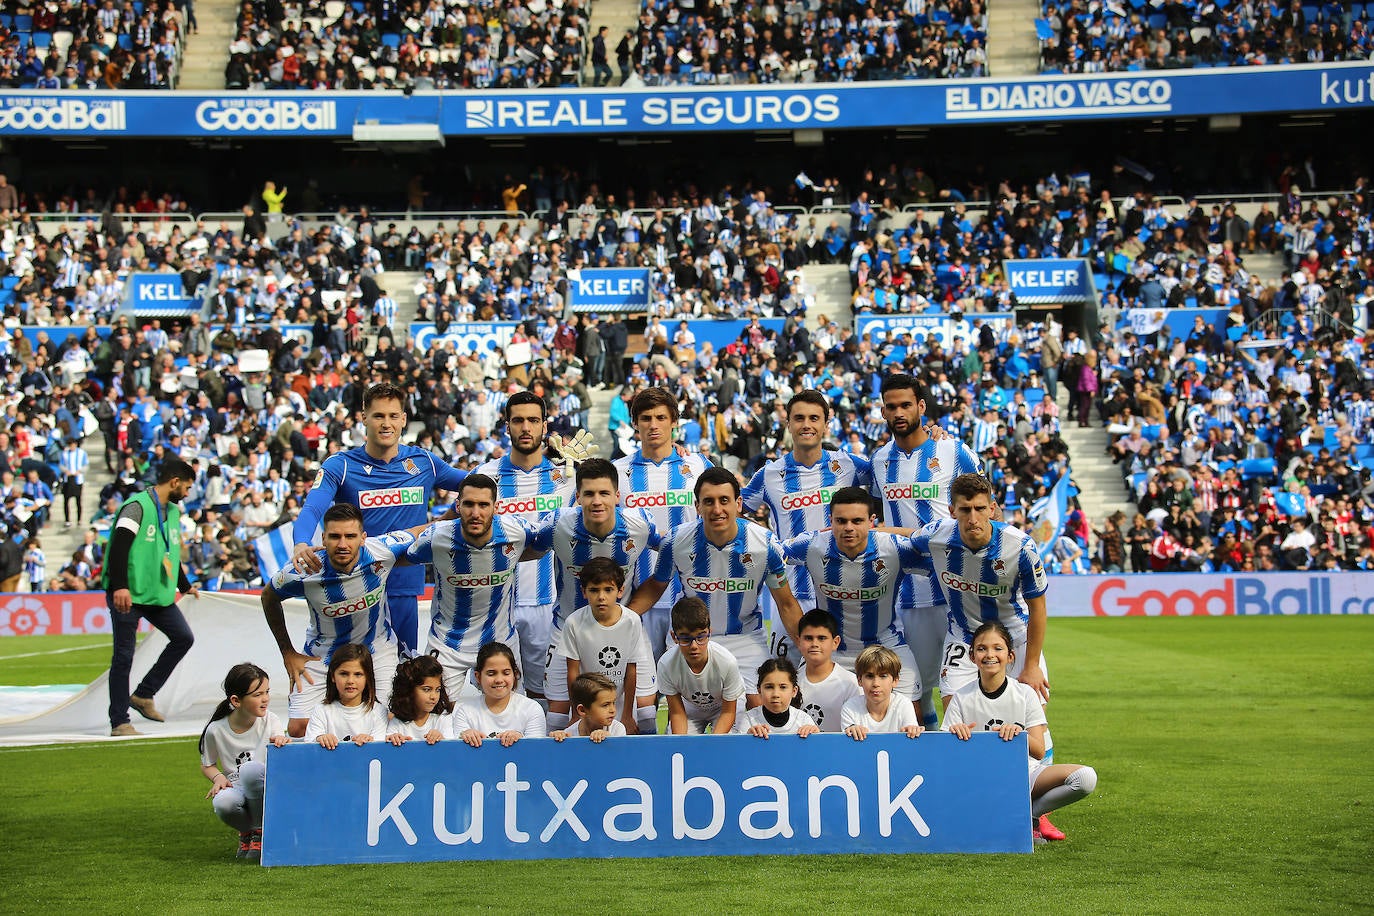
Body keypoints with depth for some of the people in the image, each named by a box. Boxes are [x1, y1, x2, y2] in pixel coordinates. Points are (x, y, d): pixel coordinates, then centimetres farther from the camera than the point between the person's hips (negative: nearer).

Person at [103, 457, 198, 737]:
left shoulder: (173, 511, 16)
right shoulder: (138, 505, -11)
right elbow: (118, 545, -21)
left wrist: (185, 586, 37)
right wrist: (119, 586, -30)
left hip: (158, 594, 8)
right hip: (127, 595, -8)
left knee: (183, 637, 1)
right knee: (123, 656, -4)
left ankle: (144, 695, 12)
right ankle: (119, 722, 3)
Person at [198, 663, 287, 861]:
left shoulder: (270, 720, -4)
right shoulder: (216, 730, -3)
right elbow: (207, 765, 14)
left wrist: (282, 744, -37)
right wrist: (218, 777, -7)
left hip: (269, 790, -1)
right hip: (237, 790, 1)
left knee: (252, 768, -35)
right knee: (222, 802, -36)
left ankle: (260, 832, -12)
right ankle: (247, 831, 2)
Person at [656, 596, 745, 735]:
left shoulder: (727, 662, -34)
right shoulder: (666, 665, -30)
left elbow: (728, 712, -20)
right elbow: (677, 713, -17)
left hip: (723, 706, -1)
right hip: (689, 708, 1)